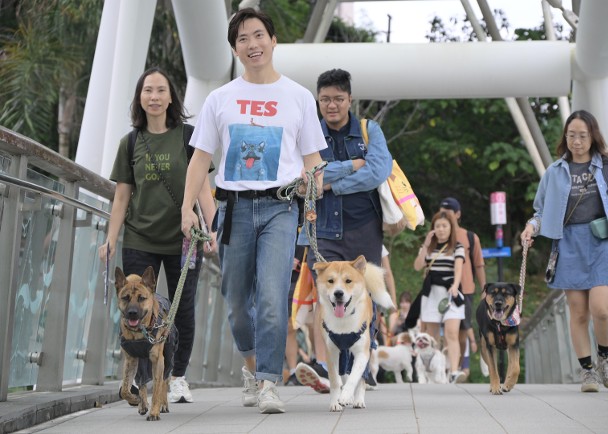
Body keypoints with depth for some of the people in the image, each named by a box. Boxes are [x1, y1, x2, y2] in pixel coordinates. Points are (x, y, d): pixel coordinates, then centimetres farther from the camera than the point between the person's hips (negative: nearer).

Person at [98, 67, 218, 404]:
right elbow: (122, 196, 9)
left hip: (183, 238, -1)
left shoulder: (188, 136, 1)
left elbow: (201, 186, -4)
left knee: (183, 310, 5)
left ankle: (178, 377, 19)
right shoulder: (130, 142, 7)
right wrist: (110, 240, 1)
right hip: (139, 241, 2)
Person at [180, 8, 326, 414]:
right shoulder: (220, 99, 11)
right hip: (234, 206, 2)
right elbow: (201, 157, 11)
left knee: (273, 297, -16)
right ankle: (252, 365, 32)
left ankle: (269, 383, -12)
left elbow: (312, 159, 10)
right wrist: (188, 206, 0)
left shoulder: (299, 97, 9)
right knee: (237, 300, 9)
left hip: (280, 206, -2)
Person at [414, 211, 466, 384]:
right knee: (432, 336, 6)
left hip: (451, 293, -3)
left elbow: (458, 268, -13)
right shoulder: (428, 247, 12)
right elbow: (417, 267, -1)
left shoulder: (457, 248, 3)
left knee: (451, 332, -18)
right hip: (432, 293, 3)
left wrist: (455, 286, -31)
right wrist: (425, 246, -9)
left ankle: (454, 371, -29)